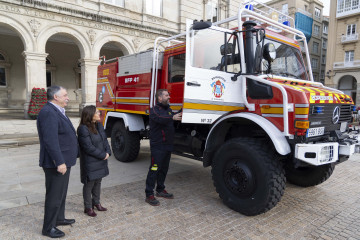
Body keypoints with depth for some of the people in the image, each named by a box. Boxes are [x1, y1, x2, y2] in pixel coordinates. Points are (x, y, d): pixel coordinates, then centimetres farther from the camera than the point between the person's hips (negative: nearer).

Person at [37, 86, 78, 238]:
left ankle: (59, 218, 38)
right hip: (56, 164, -10)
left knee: (61, 193, 22)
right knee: (54, 196, 3)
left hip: (64, 161, 10)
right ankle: (48, 228, 19)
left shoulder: (57, 111, 13)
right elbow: (50, 140, -27)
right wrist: (59, 162, -27)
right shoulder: (48, 113, -20)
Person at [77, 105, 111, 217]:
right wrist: (103, 155, -15)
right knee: (89, 184, 6)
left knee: (98, 182, 18)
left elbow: (104, 140, 10)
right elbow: (88, 147, -21)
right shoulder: (83, 129, -19)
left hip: (101, 161, 8)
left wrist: (107, 152, -5)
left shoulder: (99, 125, 6)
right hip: (90, 162, -7)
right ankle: (88, 207, 22)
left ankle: (96, 202, 35)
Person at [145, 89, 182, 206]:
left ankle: (160, 190, 31)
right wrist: (172, 117, -45)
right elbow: (160, 119, -30)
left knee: (164, 169, 16)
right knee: (154, 169, -5)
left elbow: (176, 118, 15)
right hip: (157, 146, -8)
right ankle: (149, 195, 4)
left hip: (168, 145, 8)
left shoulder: (168, 109, 18)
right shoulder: (154, 110, -9)